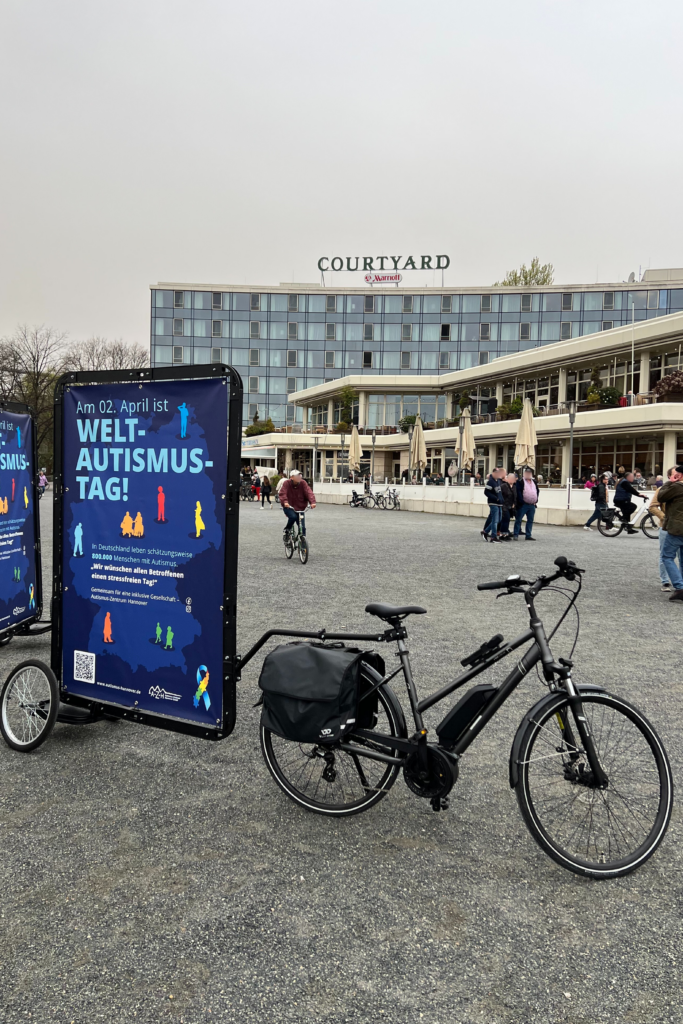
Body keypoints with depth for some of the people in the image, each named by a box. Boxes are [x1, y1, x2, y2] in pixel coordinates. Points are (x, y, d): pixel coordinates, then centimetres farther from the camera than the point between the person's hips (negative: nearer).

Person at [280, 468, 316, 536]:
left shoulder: (302, 483, -3)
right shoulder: (287, 483, -8)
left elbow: (309, 492, -14)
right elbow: (283, 493, -19)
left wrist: (312, 502, -32)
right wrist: (285, 502, -39)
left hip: (300, 508, 3)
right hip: (289, 507, -3)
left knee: (302, 527, -3)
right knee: (293, 516, -33)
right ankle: (287, 529, -4)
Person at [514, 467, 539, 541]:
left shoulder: (534, 482, 17)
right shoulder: (520, 482, -4)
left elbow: (537, 491, 22)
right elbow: (518, 493, -11)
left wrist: (536, 500, 10)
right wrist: (521, 501, -17)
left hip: (532, 505, 6)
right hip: (523, 504, -6)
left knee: (530, 520, 8)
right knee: (518, 520, -4)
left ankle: (528, 535, 14)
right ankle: (515, 535, -1)